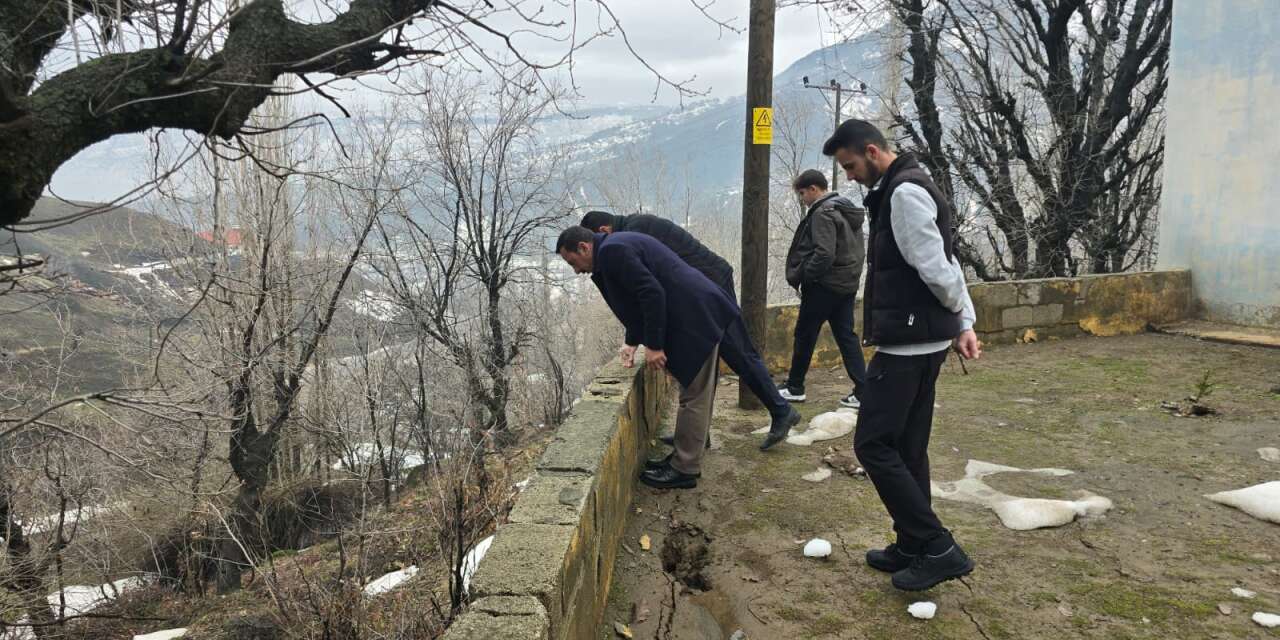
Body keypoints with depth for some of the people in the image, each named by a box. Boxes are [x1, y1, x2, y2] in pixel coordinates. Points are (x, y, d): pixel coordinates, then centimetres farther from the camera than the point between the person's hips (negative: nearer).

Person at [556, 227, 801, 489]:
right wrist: (632, 342, 23)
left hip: (695, 319, -11)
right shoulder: (619, 245, 18)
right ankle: (685, 457, 29)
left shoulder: (611, 251, -14)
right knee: (697, 393, 18)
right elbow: (639, 298, 26)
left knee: (694, 396, -1)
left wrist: (653, 345, -16)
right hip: (698, 313, 11)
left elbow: (652, 294, -21)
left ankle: (684, 470, 8)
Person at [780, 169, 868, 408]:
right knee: (846, 336, 9)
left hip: (823, 285, -9)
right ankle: (862, 391, 4)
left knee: (805, 335, 5)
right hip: (847, 284, 9)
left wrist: (801, 275, -13)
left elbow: (824, 254, -25)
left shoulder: (823, 213, -16)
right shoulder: (848, 211, 14)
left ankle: (794, 387, 15)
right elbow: (857, 251, 17)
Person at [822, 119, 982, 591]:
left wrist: (957, 316, 0)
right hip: (920, 341, 10)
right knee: (906, 447, 14)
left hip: (908, 343, -10)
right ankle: (913, 547, 23)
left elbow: (937, 269, -19)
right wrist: (965, 323, 11)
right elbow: (946, 266, 17)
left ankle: (938, 548, -1)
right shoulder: (901, 190, 17)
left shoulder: (904, 192, -15)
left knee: (873, 444, -6)